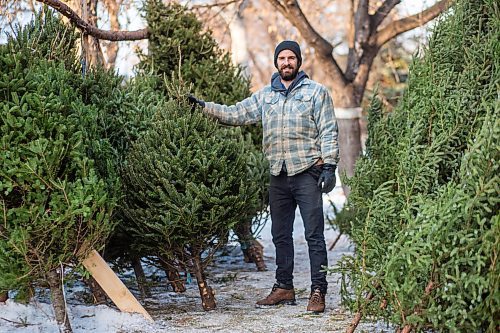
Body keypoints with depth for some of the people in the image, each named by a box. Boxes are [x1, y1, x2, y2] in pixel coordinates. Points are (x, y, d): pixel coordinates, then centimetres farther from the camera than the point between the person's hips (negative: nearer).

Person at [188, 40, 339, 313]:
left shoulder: (316, 91, 2)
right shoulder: (265, 96, 14)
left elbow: (328, 132, -2)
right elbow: (235, 114, 13)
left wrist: (330, 166, -10)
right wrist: (204, 106, 2)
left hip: (308, 173, -5)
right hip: (278, 176, 5)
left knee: (314, 234, -5)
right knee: (280, 235, 12)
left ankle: (318, 291, -1)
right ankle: (284, 288, 22)